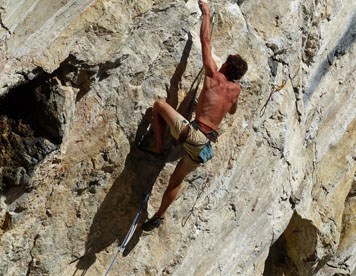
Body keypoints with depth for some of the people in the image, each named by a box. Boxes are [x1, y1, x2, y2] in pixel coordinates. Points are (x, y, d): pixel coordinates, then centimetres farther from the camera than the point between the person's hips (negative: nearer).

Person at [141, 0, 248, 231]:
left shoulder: (214, 76, 1)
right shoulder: (236, 89, 13)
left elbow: (206, 41, 7)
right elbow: (232, 111, 36)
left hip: (191, 133, -6)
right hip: (205, 145, 6)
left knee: (159, 105, 10)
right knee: (177, 179, 22)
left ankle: (159, 147, 8)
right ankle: (159, 217, 27)